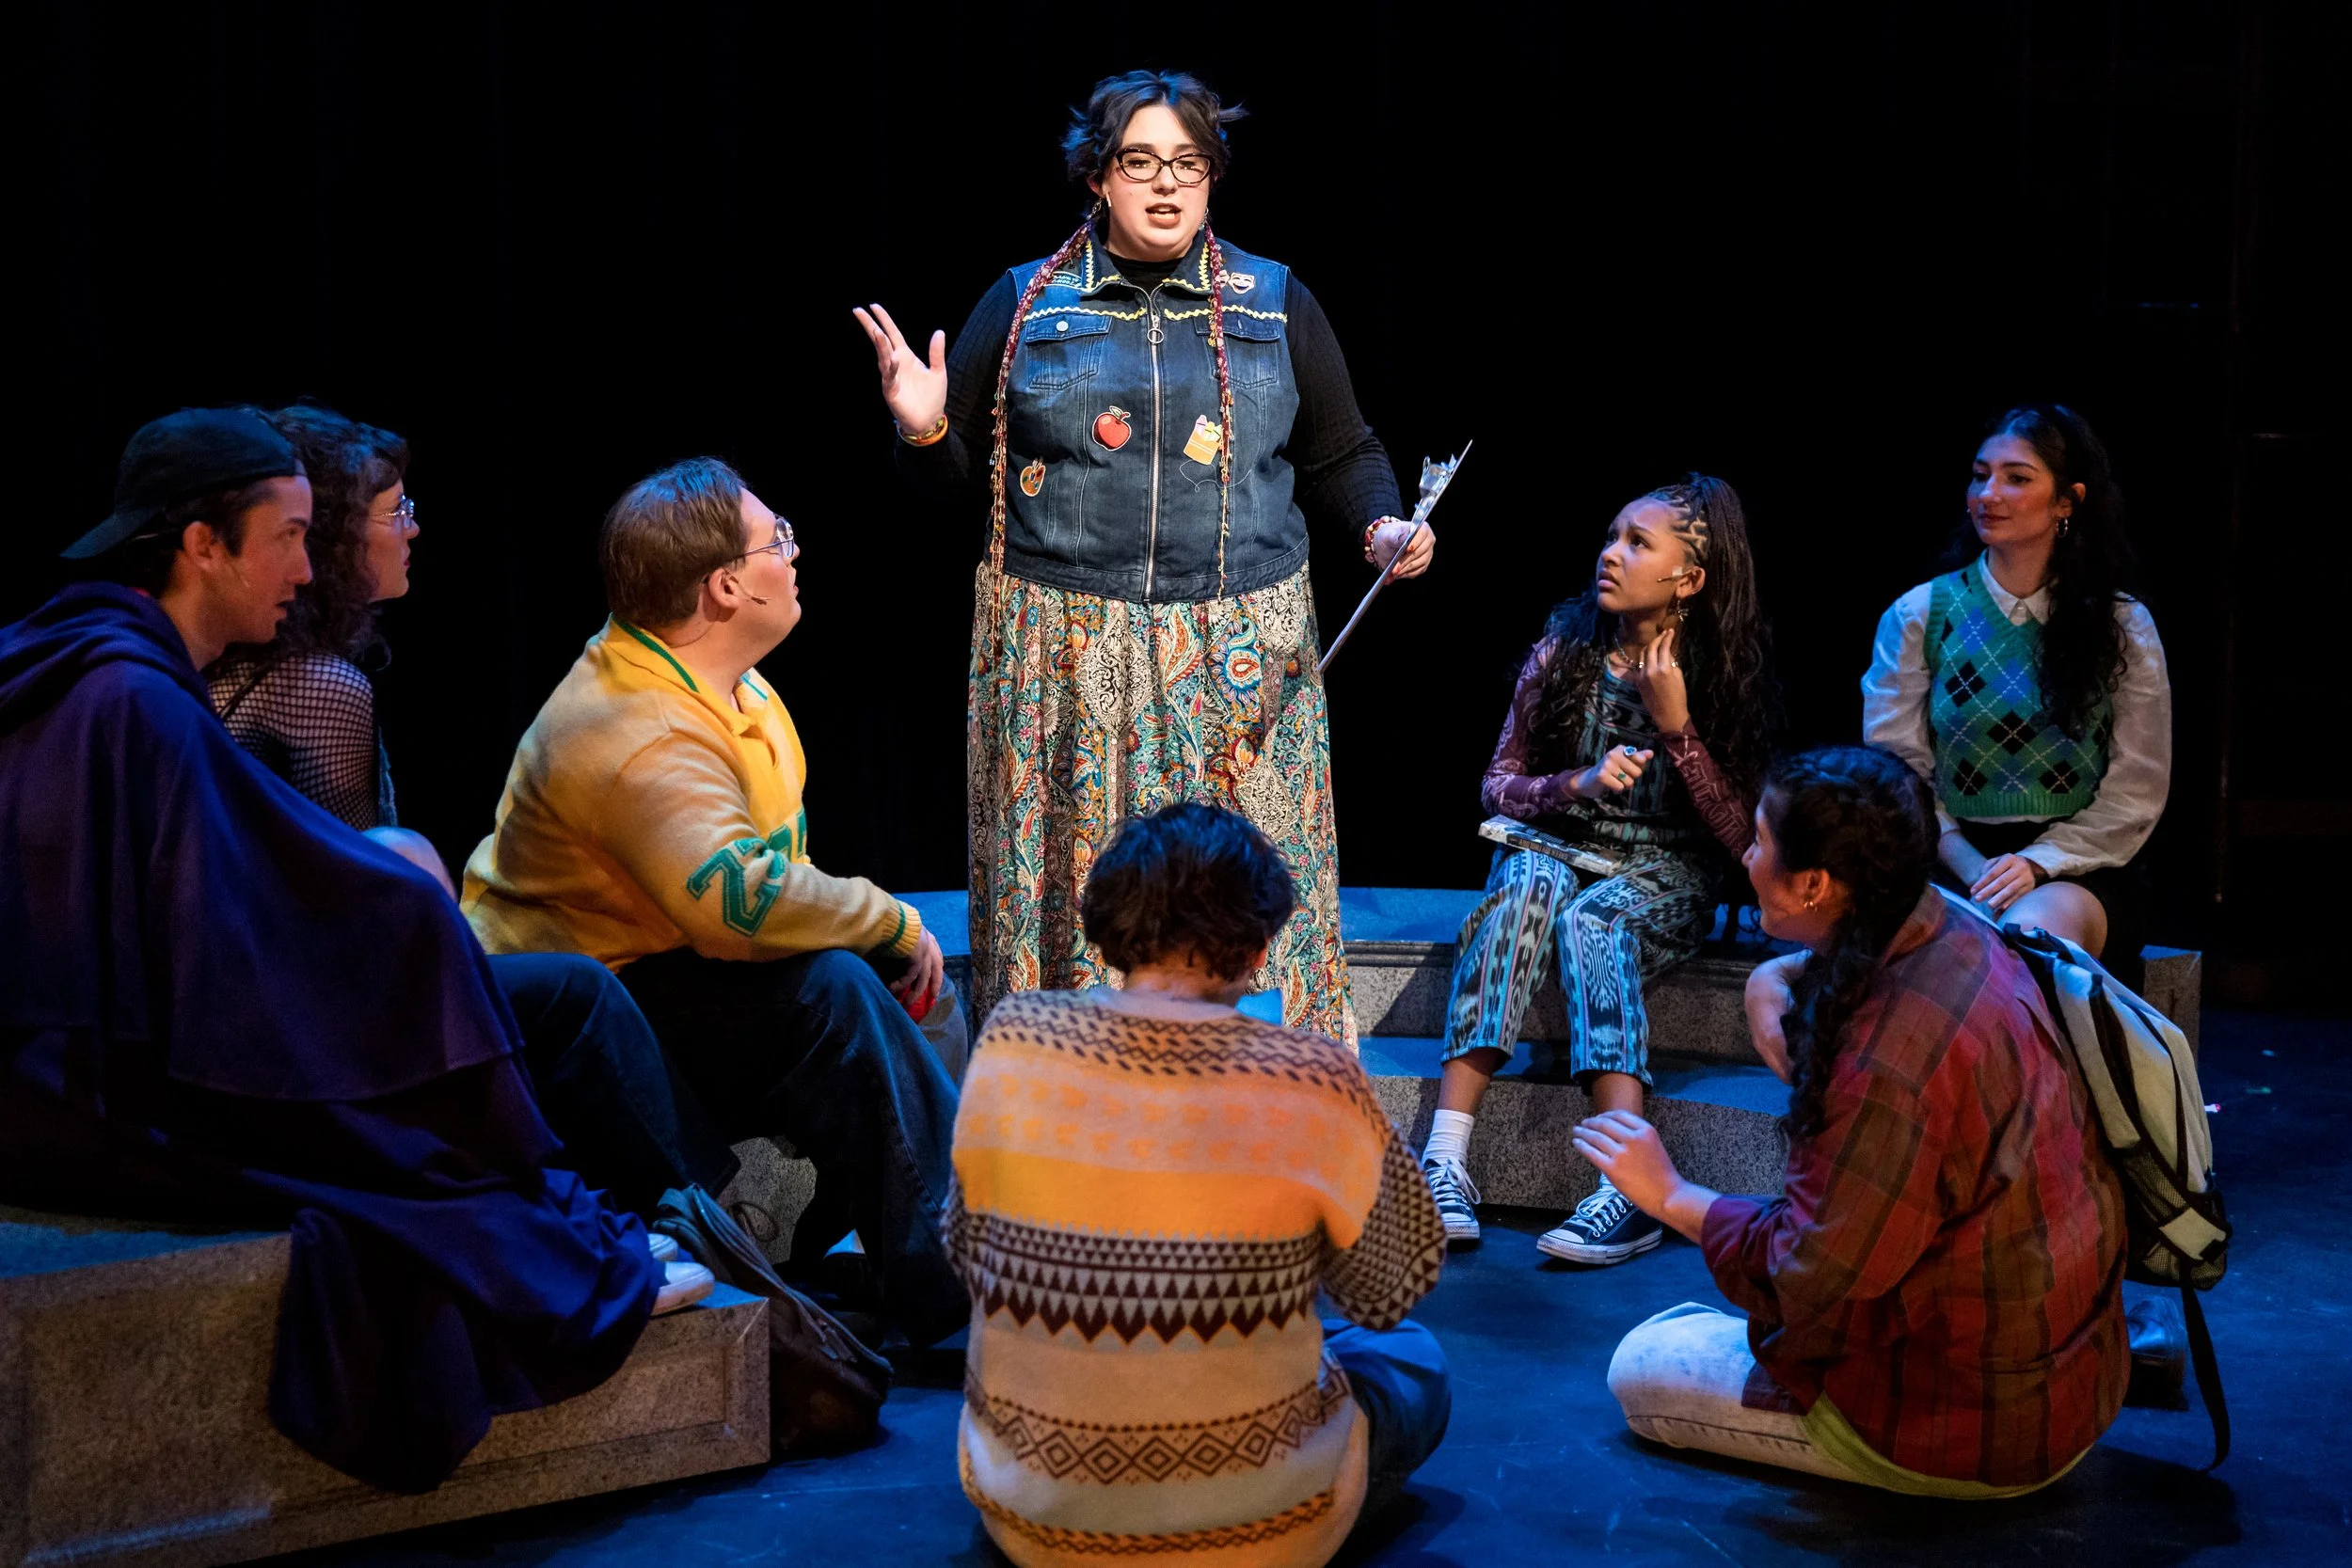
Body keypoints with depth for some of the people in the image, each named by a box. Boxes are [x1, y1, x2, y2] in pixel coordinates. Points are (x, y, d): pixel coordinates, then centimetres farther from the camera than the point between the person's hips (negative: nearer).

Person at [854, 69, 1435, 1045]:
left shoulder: (1275, 304, 10)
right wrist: (922, 430, -10)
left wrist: (1382, 527, -5)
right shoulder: (1024, 305, 8)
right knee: (1073, 880, 0)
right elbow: (958, 478, 11)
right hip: (1064, 658, 0)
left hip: (1236, 653, 1)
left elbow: (1342, 455, 15)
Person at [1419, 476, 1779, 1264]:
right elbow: (1497, 784, 4)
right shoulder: (1565, 651, 0)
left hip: (1663, 879, -2)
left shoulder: (1734, 679, -4)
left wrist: (1676, 727, -17)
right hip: (1558, 847, 2)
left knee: (1591, 917, -36)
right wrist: (1576, 784, -17)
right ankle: (1446, 1158, -43)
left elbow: (1742, 837, -7)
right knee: (1528, 884, -35)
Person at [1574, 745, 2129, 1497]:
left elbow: (1811, 1273, -24)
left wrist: (1671, 1196, -13)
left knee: (1638, 1371, 4)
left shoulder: (1897, 1050, -32)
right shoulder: (1957, 934, -3)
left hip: (1969, 1428, -10)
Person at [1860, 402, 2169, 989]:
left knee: (2038, 925, -35)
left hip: (2078, 867, 0)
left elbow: (2137, 790, 3)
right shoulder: (1918, 616, 7)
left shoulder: (2122, 626, 6)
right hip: (1954, 861, 1)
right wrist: (1972, 869, -11)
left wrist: (2038, 863, -12)